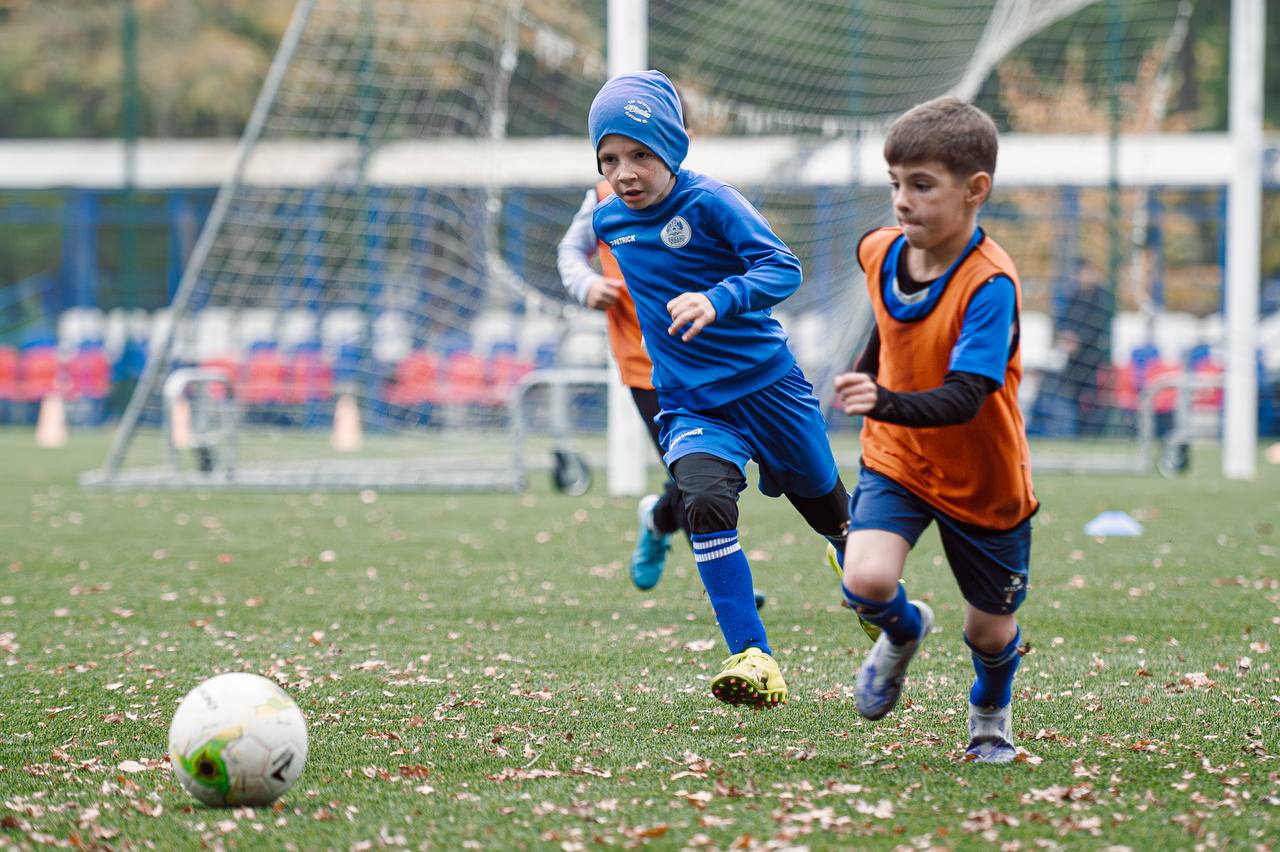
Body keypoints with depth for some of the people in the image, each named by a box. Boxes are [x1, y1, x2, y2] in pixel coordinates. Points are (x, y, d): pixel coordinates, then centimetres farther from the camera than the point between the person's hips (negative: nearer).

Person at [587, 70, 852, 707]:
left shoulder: (708, 203, -16)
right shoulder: (608, 221, 1)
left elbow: (783, 267, -28)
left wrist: (717, 301, -43)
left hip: (767, 384, -3)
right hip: (690, 406, 3)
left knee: (829, 510, 15)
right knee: (705, 503, -26)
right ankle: (754, 662, -28)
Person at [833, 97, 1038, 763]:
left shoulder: (990, 284, -28)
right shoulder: (879, 253, -9)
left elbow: (963, 400, -37)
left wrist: (885, 402, -52)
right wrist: (864, 381, 26)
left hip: (982, 482, -3)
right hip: (896, 460, 3)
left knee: (991, 631, 11)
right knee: (865, 582, -23)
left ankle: (990, 715, 47)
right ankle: (903, 634, 15)